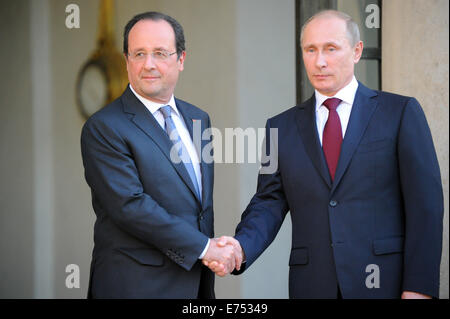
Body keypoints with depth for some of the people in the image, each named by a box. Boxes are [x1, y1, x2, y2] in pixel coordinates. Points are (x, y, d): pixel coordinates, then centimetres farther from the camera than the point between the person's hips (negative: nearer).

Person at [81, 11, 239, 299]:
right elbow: (130, 206, -19)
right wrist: (203, 246, -18)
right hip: (137, 285, -6)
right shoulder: (103, 128, -11)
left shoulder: (198, 119, 11)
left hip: (196, 278, 6)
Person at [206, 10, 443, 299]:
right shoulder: (282, 128, 11)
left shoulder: (401, 112, 2)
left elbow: (426, 204, -3)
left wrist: (419, 288, -10)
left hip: (386, 283, -2)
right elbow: (269, 202, 5)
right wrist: (240, 247, -16)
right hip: (312, 284, 3)